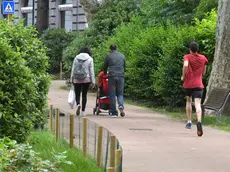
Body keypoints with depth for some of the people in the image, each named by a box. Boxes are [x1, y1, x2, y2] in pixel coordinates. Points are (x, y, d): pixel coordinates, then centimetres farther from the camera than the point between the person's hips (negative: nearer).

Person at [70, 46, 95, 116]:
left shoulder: (76, 58, 3)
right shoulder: (90, 59, -1)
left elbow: (73, 69, 5)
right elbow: (91, 71, -2)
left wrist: (72, 79, 13)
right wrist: (93, 81, 1)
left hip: (77, 79, 0)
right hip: (86, 79, 0)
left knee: (77, 94, 10)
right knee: (84, 95, 8)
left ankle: (78, 104, -20)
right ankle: (83, 111, 6)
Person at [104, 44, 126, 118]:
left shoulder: (108, 56, 6)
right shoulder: (122, 56, 14)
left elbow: (105, 68, 15)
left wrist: (105, 74, 34)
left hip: (112, 76, -2)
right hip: (121, 76, 2)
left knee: (112, 95, 3)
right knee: (120, 93, 10)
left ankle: (114, 113, 0)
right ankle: (121, 106, -19)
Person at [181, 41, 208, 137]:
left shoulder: (187, 57, -3)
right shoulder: (203, 58, 7)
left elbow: (185, 65, -24)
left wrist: (183, 76, -11)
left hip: (188, 83, 0)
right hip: (198, 85, 0)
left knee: (188, 101, 24)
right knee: (198, 104, -12)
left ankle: (189, 122, 22)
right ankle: (199, 122, -36)